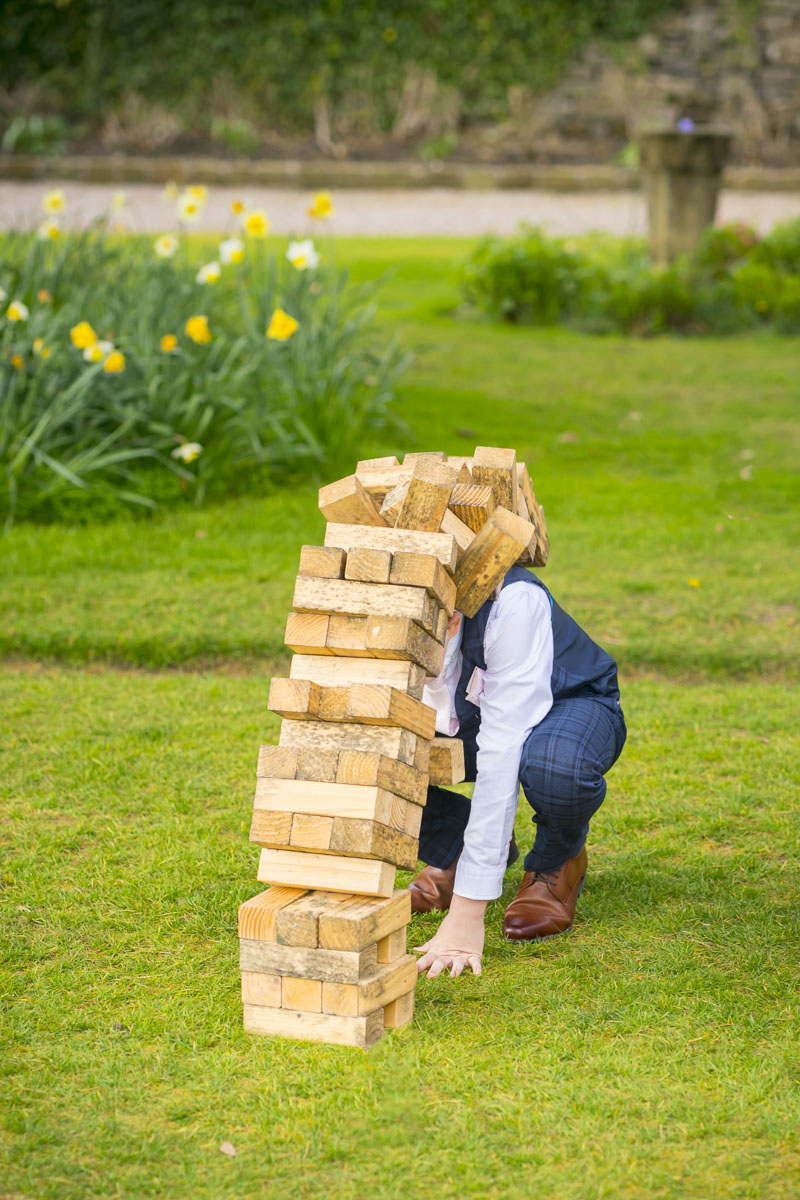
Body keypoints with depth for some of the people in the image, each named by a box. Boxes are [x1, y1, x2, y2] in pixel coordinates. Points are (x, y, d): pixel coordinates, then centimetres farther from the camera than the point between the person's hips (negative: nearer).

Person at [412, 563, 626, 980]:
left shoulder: (512, 602, -39)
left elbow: (501, 756, -42)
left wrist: (466, 913, -46)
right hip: (467, 723, 4)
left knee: (554, 763, -41)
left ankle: (557, 862, -5)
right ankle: (456, 846, 5)